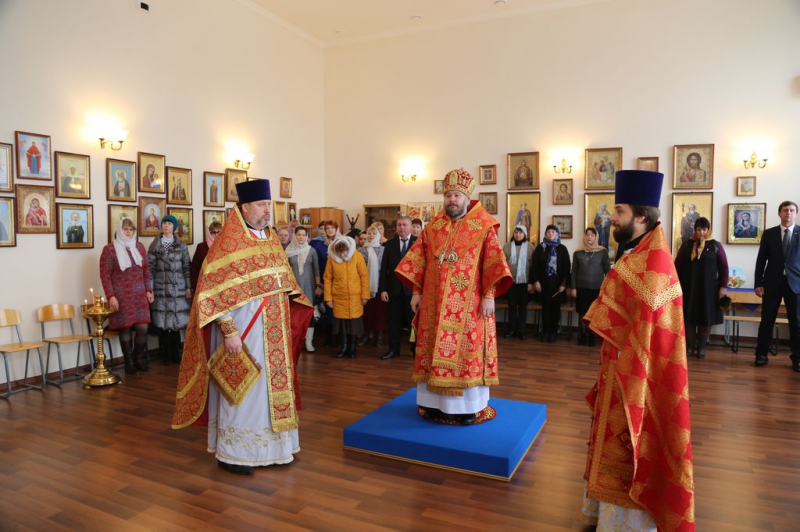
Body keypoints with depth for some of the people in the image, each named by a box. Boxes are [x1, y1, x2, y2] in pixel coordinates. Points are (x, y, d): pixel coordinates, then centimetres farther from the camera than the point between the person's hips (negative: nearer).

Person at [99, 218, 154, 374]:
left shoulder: (139, 246, 11)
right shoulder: (109, 248, -4)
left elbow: (146, 270, 15)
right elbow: (105, 275, -6)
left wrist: (148, 290, 9)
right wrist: (110, 296, -13)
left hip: (139, 295, 4)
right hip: (121, 296, -4)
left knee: (143, 327, 0)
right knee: (125, 328, 2)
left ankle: (139, 359, 19)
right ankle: (129, 363, 15)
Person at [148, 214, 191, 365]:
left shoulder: (181, 246, 8)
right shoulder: (154, 245, 4)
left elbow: (187, 267, 8)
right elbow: (150, 268, 1)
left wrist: (188, 287, 3)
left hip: (178, 288, 1)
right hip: (161, 288, -1)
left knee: (176, 320, 1)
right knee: (162, 321, -1)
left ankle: (176, 353, 13)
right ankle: (166, 354, 10)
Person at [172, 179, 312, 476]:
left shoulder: (270, 239, 9)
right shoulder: (229, 241, -14)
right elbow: (214, 292, -18)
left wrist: (289, 316, 5)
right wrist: (229, 332, -21)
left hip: (272, 330, 8)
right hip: (243, 328, -7)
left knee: (270, 384, 15)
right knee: (242, 389, 3)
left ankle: (266, 446, 30)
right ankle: (232, 453, 20)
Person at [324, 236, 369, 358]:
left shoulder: (357, 256, -8)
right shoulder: (331, 258, -5)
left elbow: (364, 276, -4)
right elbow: (327, 279, 1)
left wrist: (365, 295, -4)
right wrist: (328, 297, 0)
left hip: (355, 297, -1)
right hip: (338, 297, 1)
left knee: (353, 321, 5)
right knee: (341, 321, 6)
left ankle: (352, 347, 21)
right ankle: (343, 347, 21)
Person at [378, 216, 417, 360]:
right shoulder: (390, 244, 6)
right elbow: (384, 268, 4)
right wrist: (382, 289, -3)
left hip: (412, 288, -2)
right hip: (394, 289, 3)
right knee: (394, 320, 10)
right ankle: (393, 349, 21)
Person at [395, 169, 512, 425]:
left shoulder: (483, 228, -2)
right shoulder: (432, 228, 8)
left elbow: (493, 264, -7)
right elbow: (418, 262, 9)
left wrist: (489, 296, -13)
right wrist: (416, 292, 4)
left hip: (468, 305, -3)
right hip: (435, 304, 4)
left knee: (467, 352, 2)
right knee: (434, 351, 9)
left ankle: (469, 406, 16)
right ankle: (434, 402, 22)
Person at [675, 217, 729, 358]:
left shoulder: (715, 245, 2)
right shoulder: (687, 245, 5)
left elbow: (723, 267, 1)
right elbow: (677, 265, 6)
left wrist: (723, 286, -4)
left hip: (708, 288, -1)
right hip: (689, 287, 1)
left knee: (706, 317, 4)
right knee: (689, 317, 3)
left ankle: (701, 347, 14)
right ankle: (689, 346, 13)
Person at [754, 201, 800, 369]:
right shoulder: (769, 233, 6)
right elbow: (761, 260, 5)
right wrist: (758, 283, -1)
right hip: (772, 283, 1)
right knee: (767, 321, 4)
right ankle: (761, 354, 13)